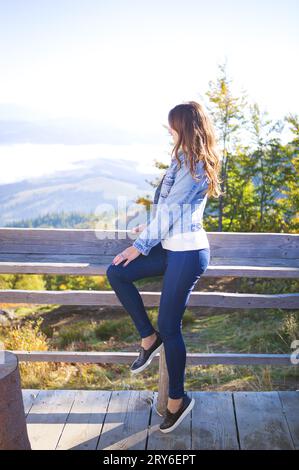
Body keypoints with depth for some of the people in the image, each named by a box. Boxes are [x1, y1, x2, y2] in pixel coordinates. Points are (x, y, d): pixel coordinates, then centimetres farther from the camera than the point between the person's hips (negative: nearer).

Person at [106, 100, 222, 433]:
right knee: (116, 272, 2)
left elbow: (169, 209, -17)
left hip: (188, 252, -10)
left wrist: (141, 245, -11)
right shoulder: (184, 158, 13)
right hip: (171, 246, 10)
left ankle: (178, 399, 17)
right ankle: (148, 337, 12)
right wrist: (151, 229, 20)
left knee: (169, 326, -2)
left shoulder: (196, 167, -17)